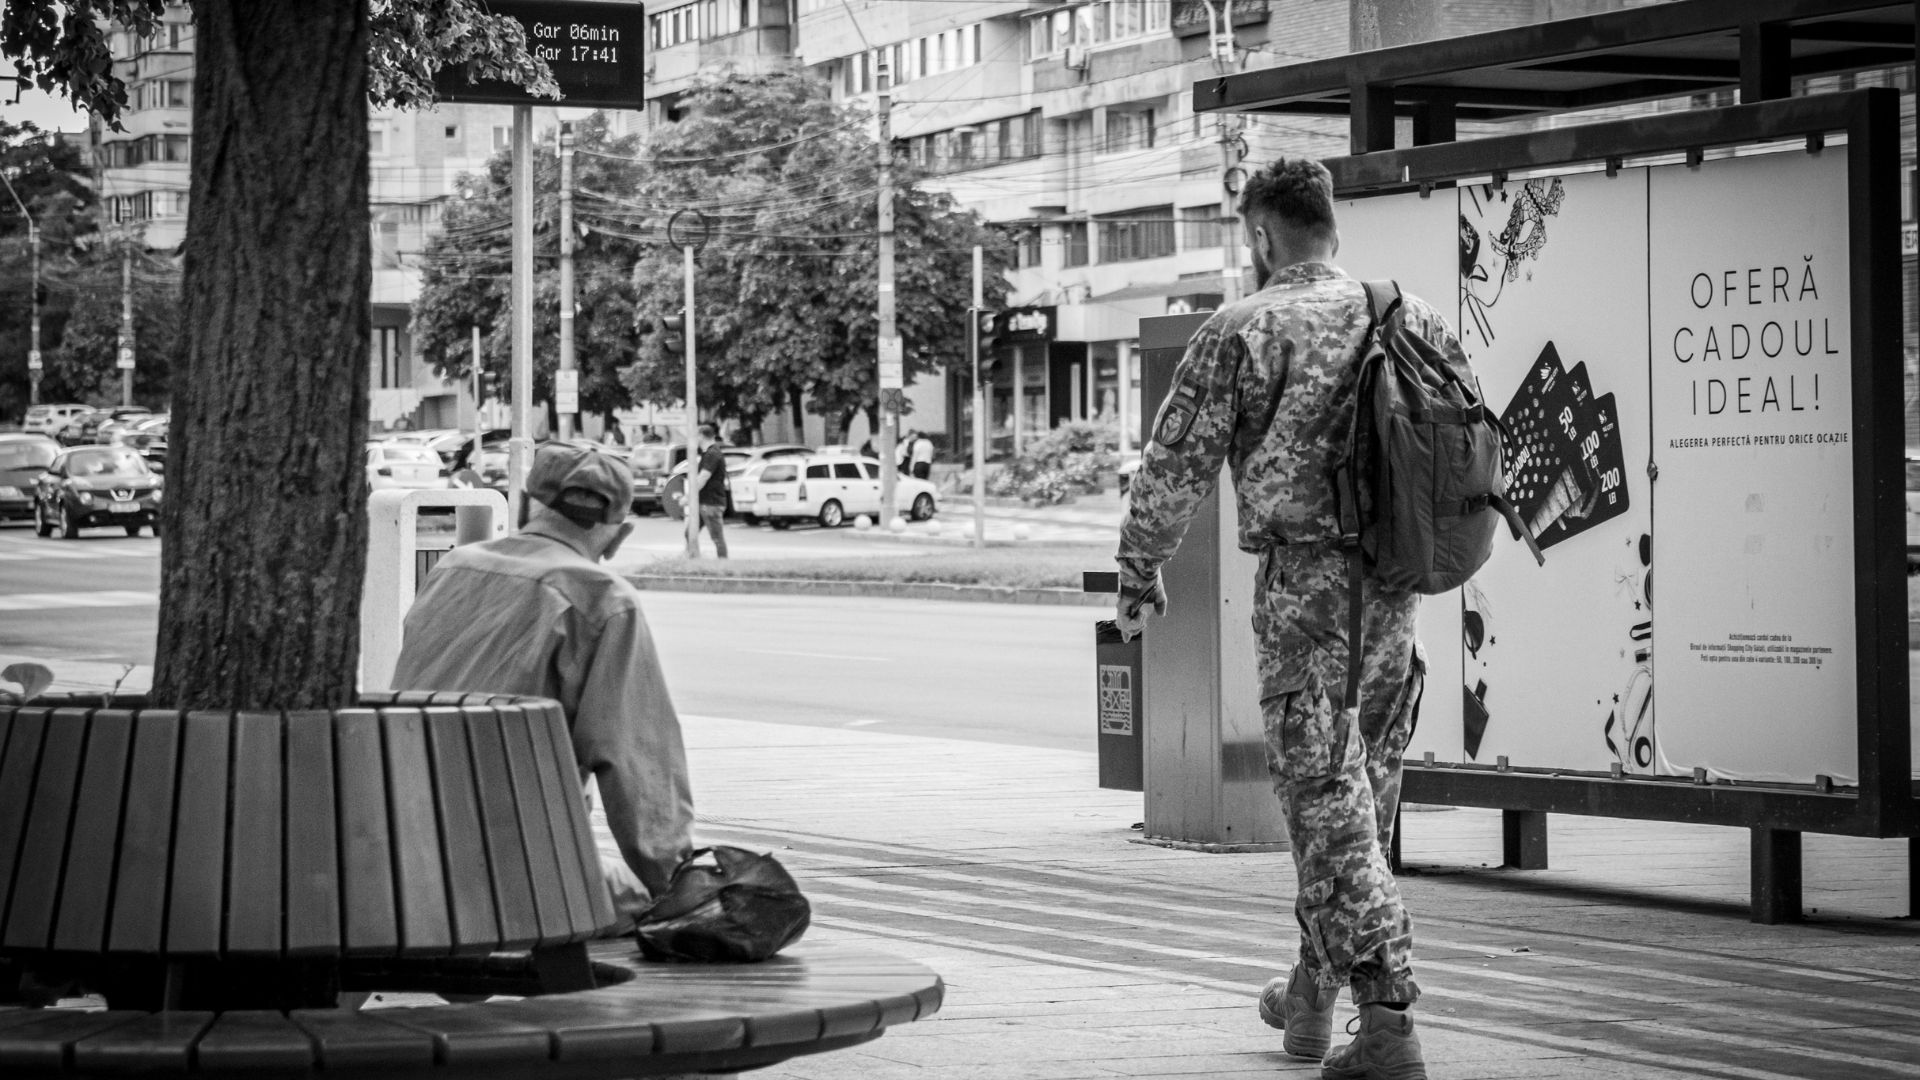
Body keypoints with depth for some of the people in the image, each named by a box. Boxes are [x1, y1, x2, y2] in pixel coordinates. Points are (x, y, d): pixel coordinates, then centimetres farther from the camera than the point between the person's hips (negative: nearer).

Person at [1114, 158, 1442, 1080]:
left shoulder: (1243, 331, -6)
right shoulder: (1411, 317, 10)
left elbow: (1176, 466, -5)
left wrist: (1139, 571, 8)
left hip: (1302, 583, -6)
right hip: (1393, 588, 6)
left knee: (1332, 807, -3)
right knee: (1360, 792, 18)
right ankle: (1311, 996, 32)